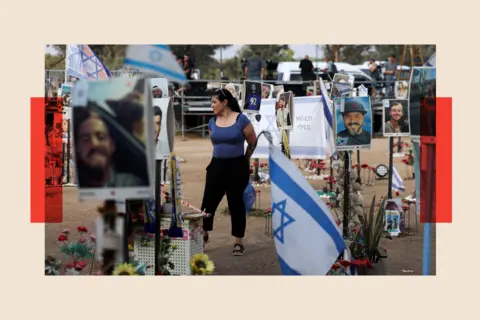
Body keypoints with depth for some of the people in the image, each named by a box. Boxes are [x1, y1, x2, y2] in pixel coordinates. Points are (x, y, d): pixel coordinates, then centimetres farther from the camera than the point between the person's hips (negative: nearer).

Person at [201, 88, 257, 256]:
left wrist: (243, 159, 11)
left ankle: (238, 242, 13)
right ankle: (203, 234, 23)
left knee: (235, 203, 3)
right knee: (209, 201, 5)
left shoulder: (241, 119, -10)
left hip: (237, 166, -4)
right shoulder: (213, 121, 4)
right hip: (217, 165, 4)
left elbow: (253, 142, 0)